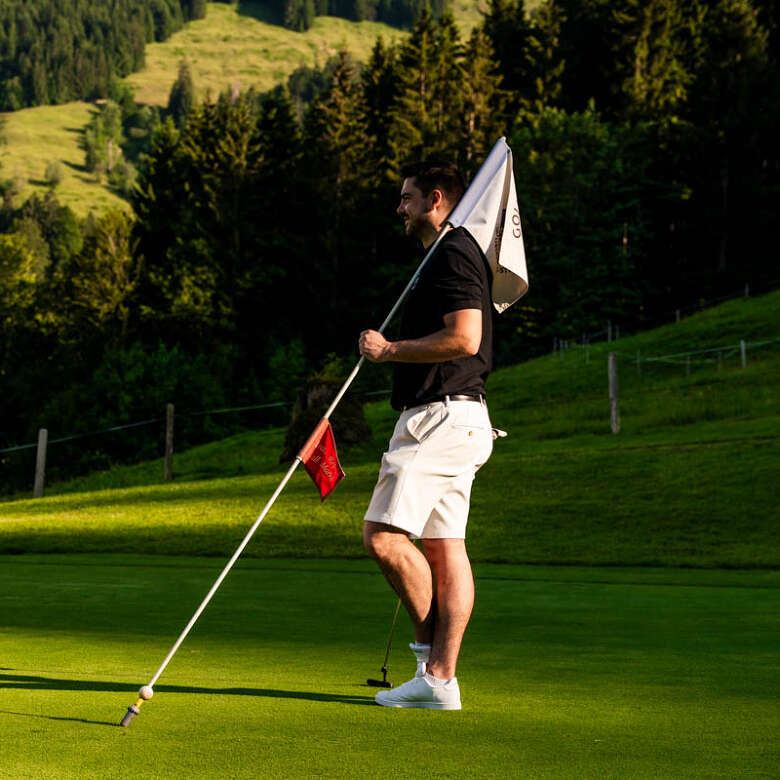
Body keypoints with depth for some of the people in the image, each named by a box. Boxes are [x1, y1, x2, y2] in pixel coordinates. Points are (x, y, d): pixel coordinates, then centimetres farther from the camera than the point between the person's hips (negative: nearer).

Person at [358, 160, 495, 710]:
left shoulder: (454, 255, -11)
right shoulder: (450, 256, 22)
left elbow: (464, 338, -23)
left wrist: (390, 350, -14)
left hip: (442, 416, -11)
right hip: (451, 420, 11)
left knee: (383, 534, -13)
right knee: (444, 547, 6)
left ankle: (431, 647, -2)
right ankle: (440, 677, 6)